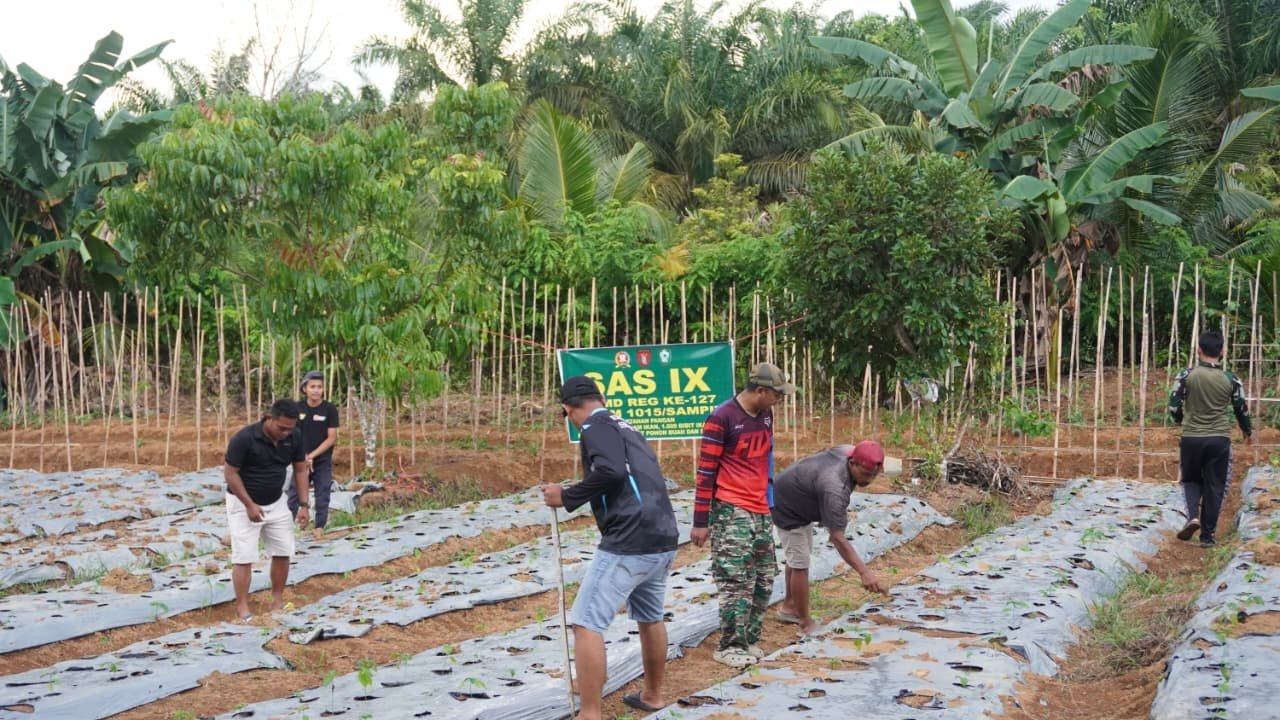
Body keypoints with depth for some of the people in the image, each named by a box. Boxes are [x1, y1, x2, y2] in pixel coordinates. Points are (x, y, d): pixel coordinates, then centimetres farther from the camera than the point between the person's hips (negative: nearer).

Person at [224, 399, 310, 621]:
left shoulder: (295, 436, -11)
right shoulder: (244, 438, -27)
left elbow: (300, 470, 1)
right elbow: (230, 473, -19)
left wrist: (304, 505, -5)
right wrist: (249, 505, -20)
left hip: (276, 502, 5)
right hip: (243, 503, -5)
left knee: (283, 552, 6)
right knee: (243, 557, -7)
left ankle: (278, 600, 19)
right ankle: (242, 607, -1)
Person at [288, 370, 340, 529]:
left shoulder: (330, 409, -8)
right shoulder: (297, 408, -2)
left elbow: (332, 438, -10)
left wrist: (311, 456, -15)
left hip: (323, 462, -1)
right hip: (300, 461, 1)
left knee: (322, 496, 4)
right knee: (293, 495, 1)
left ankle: (319, 527, 13)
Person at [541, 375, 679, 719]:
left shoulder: (596, 428, -6)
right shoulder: (626, 427, 21)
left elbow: (610, 471, -23)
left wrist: (567, 497, -12)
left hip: (630, 543, -9)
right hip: (663, 539, 10)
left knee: (586, 624, -6)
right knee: (650, 618, 27)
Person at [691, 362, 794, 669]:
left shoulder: (765, 415, 10)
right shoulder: (721, 419, -13)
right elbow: (705, 471, -11)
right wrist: (700, 522, -11)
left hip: (760, 511, 8)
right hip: (730, 512, -8)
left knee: (765, 579, 9)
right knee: (736, 580, -8)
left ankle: (748, 640, 19)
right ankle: (730, 646, 0)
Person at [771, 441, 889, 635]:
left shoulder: (850, 451, -17)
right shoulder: (834, 488, -42)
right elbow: (838, 538, -44)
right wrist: (864, 572, -52)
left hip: (801, 505, 10)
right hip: (786, 508, -10)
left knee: (797, 556, 22)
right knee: (800, 564, -8)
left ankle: (789, 607, 37)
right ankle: (806, 625, 2)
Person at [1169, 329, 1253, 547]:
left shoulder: (1186, 376, -6)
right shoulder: (1231, 380, -2)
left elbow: (1174, 406, -4)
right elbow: (1242, 409, 8)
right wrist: (1248, 431, 28)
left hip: (1191, 438, 0)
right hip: (1220, 440, 0)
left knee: (1191, 480, 19)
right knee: (1214, 487, 9)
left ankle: (1193, 516, -6)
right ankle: (1208, 535, 10)